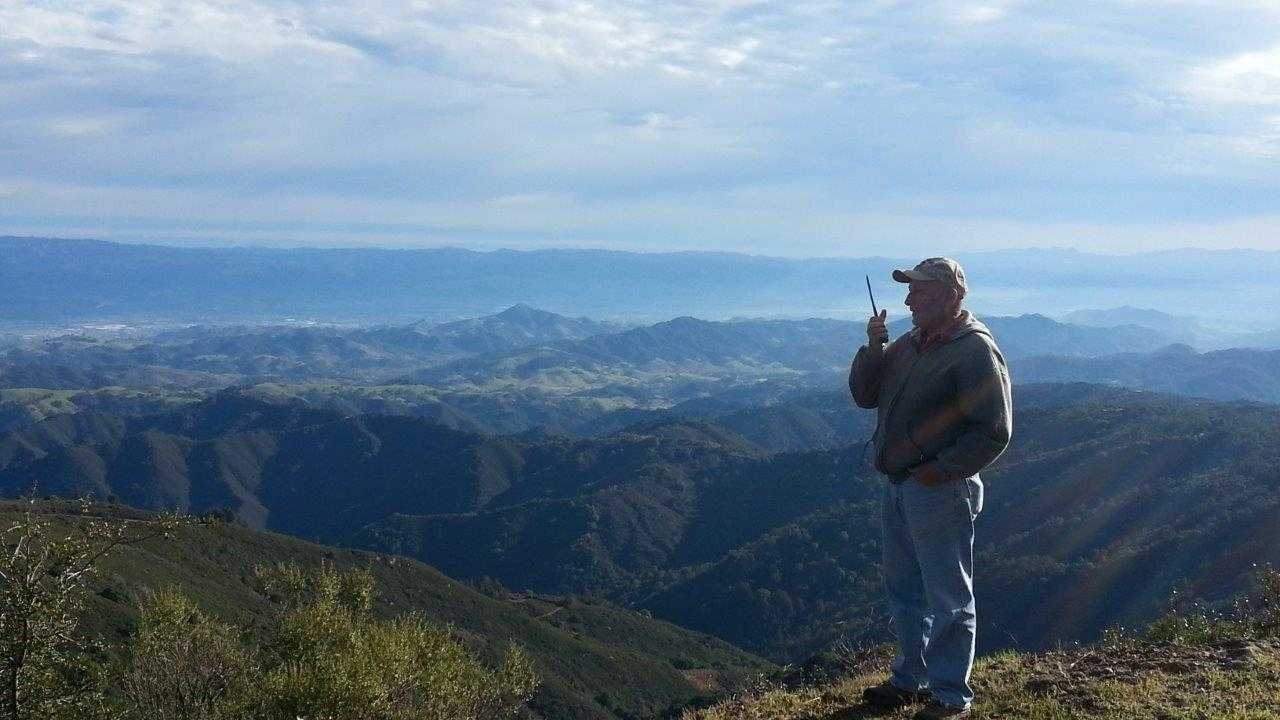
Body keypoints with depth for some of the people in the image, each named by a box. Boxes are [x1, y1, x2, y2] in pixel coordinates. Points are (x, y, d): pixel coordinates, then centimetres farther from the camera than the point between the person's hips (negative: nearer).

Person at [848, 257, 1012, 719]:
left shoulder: (974, 351, -15)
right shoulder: (910, 345, 12)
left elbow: (993, 433, -19)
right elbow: (864, 395, 13)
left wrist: (940, 470, -19)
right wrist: (873, 347, -3)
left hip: (940, 491, -9)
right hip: (897, 489, 9)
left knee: (948, 598, 1)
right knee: (904, 590, 19)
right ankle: (911, 679, 33)